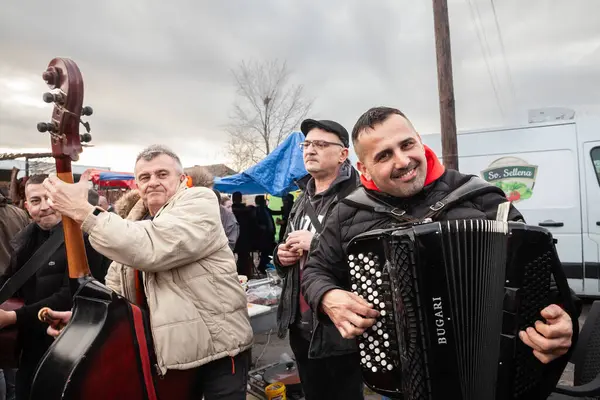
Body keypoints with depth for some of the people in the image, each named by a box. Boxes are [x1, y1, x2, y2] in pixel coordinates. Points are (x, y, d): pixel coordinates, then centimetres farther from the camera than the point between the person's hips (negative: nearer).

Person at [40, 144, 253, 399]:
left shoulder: (199, 201, -12)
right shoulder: (133, 224, 10)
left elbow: (151, 248, -28)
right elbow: (116, 287, 11)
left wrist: (84, 212, -25)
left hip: (219, 346, -6)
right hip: (169, 352, 6)